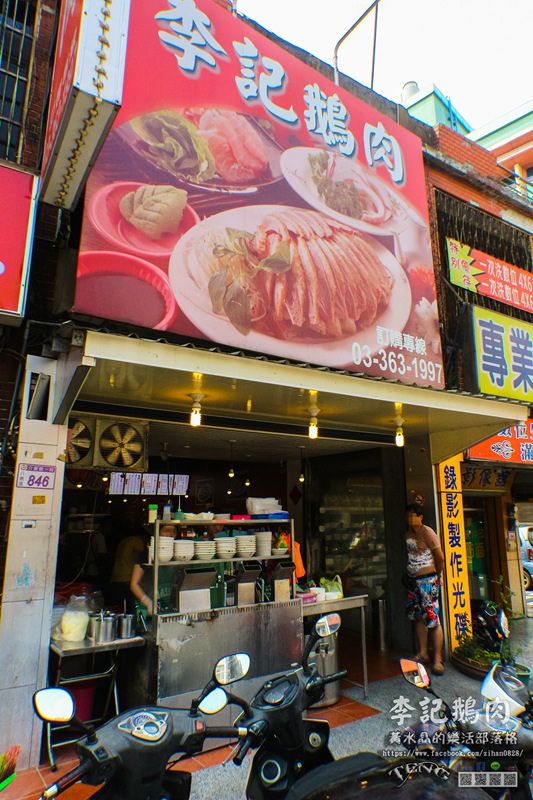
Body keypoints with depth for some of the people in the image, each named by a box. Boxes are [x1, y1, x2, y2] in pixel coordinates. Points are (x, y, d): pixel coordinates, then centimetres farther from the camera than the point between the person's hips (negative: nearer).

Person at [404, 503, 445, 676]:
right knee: (418, 618, 13)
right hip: (413, 581, 8)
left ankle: (438, 660, 1)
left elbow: (440, 557, -9)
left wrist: (437, 577, -1)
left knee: (433, 619, -6)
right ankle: (423, 654, 23)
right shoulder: (408, 534, 12)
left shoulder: (427, 532, -11)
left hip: (427, 580, -8)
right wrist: (409, 574, 14)